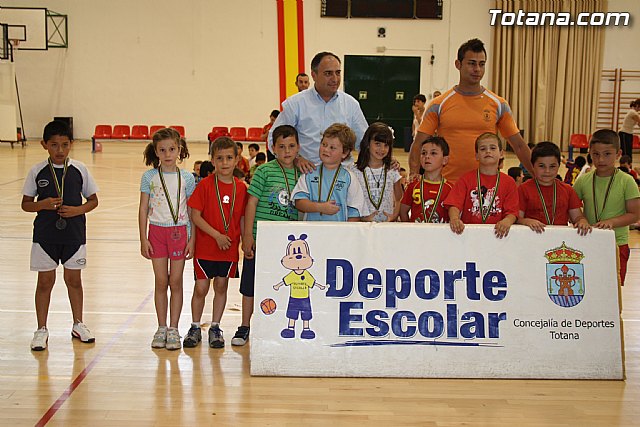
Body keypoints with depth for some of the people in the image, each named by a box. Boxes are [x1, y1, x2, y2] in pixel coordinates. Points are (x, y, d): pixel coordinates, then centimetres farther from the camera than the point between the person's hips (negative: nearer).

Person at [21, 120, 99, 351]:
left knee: (73, 279, 11)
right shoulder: (37, 171, -3)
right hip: (45, 235, -1)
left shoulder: (79, 170, -2)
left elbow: (93, 200, 6)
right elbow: (26, 203, 3)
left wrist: (77, 210, -13)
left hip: (74, 234, 1)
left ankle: (78, 324, 27)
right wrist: (43, 205, -17)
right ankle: (41, 330, 17)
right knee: (45, 281, 5)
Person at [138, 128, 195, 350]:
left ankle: (173, 329, 12)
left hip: (179, 232, 0)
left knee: (176, 281, 3)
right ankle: (161, 328, 17)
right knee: (161, 282, 6)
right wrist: (143, 239, -2)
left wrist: (192, 239, -1)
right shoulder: (149, 177, 1)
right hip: (157, 231, 0)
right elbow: (143, 209, 3)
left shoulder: (187, 178, 0)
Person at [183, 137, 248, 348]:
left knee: (221, 286, 11)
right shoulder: (205, 185, -8)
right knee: (200, 288, 4)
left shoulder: (241, 188, 0)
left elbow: (242, 218, 6)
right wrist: (217, 235, -15)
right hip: (205, 246, -2)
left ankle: (215, 328, 24)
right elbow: (195, 216, -10)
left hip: (230, 248, 2)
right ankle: (195, 327, 21)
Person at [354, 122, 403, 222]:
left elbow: (399, 200, 14)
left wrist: (394, 216, -2)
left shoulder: (392, 171, 9)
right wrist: (363, 217, -11)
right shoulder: (357, 171, 2)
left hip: (388, 222, 1)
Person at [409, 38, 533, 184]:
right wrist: (414, 174, -15)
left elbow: (519, 146, 8)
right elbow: (418, 144, 1)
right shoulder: (439, 105, 2)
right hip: (448, 182, -1)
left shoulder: (498, 104, 5)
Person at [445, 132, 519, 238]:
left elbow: (512, 212, 3)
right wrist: (454, 219, -23)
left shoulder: (508, 182, 10)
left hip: (496, 232, -1)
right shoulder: (466, 179, 9)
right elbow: (454, 204, -2)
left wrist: (506, 221, -20)